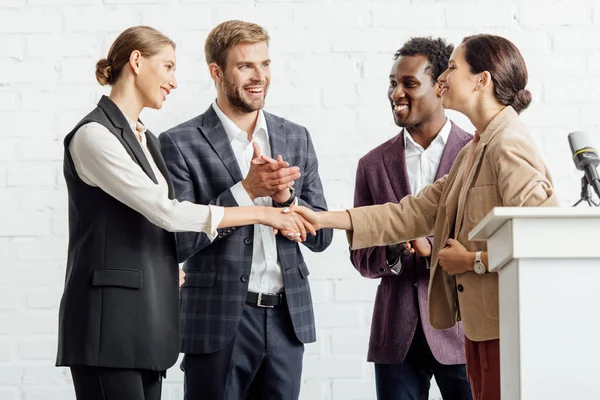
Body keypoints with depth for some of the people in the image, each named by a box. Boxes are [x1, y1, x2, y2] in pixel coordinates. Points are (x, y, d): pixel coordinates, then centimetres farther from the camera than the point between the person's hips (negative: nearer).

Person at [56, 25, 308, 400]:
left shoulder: (146, 140, 18)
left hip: (147, 319, 8)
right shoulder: (94, 135, -10)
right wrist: (258, 212, -13)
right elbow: (165, 211, -17)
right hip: (110, 319, -8)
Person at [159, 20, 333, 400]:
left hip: (287, 321, 4)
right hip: (219, 322, -4)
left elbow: (322, 236, 10)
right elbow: (179, 243, -11)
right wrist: (245, 190, -17)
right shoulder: (180, 144, -4)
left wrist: (286, 197, -9)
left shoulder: (296, 138, 11)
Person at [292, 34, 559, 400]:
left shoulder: (509, 147, -14)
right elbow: (415, 212, 16)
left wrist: (475, 261, -13)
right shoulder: (473, 152, 16)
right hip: (479, 323, 10)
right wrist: (324, 219, 11)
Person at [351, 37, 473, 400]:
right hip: (397, 335, 3)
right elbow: (361, 258, 10)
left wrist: (433, 249, -19)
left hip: (460, 329, -3)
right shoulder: (373, 165, 9)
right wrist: (393, 251, -11)